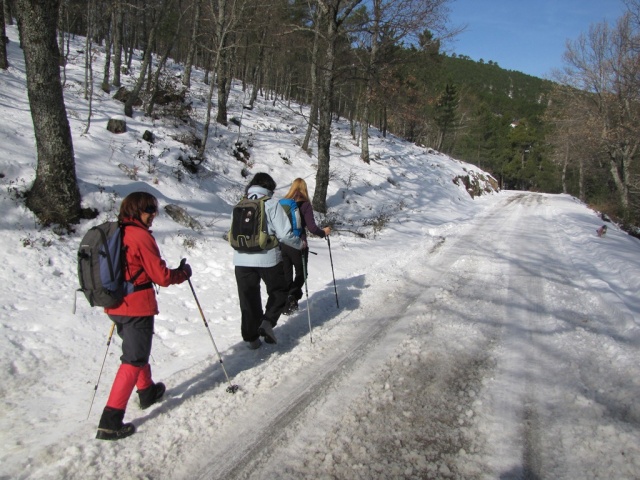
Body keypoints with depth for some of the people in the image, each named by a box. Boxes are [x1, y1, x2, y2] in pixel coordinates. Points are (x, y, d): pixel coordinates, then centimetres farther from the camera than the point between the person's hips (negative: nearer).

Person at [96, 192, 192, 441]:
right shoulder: (140, 236, -17)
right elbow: (161, 276, -16)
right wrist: (184, 272, 0)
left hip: (115, 306, 9)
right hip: (137, 307, -9)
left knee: (136, 350, 26)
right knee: (134, 361, -1)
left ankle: (147, 392, 45)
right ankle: (110, 421, -3)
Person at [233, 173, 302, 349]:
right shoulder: (272, 204, -8)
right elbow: (284, 234, -12)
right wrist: (299, 244, 5)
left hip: (242, 260, 4)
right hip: (267, 258, -4)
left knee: (248, 299, 14)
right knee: (279, 292, 18)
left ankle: (251, 337, 19)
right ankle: (267, 322, -1)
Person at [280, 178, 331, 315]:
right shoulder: (305, 204, -9)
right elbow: (311, 227, -12)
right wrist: (323, 232, 6)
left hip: (282, 244, 4)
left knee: (286, 275, 15)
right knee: (301, 273, 14)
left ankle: (285, 303, 15)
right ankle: (292, 296, -7)